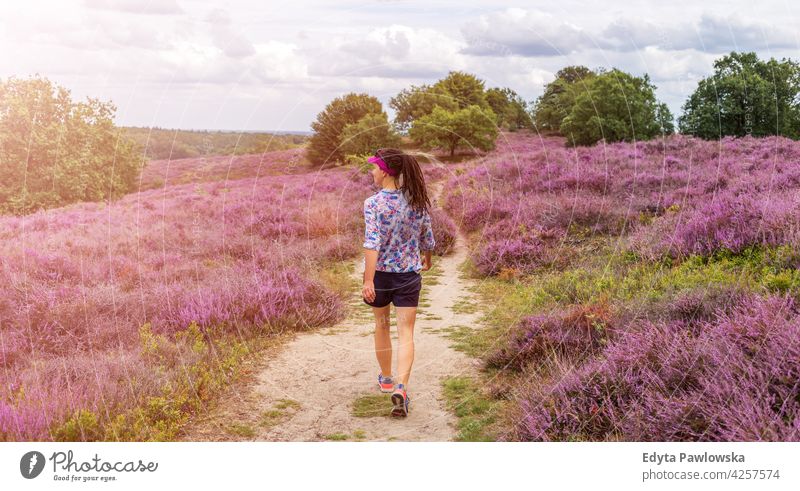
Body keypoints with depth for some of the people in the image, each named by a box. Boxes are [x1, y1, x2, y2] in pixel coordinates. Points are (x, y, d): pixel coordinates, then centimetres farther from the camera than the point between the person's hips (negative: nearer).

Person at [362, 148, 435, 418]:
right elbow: (426, 238, 8)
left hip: (380, 274, -1)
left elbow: (372, 243, -22)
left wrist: (368, 280, -24)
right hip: (409, 275, 1)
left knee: (381, 326, 19)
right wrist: (426, 260, 28)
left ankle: (386, 379, 36)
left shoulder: (373, 203, -14)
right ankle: (401, 387, -15)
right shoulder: (417, 200, -2)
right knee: (406, 333, 2)